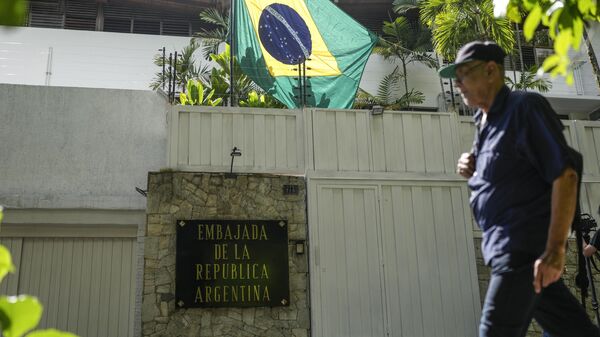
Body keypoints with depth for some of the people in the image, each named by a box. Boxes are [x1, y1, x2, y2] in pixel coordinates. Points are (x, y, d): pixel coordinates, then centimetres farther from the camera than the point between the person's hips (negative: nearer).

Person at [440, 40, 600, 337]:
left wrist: (555, 248, -23)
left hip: (524, 243, -8)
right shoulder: (485, 121, 16)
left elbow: (564, 173, -17)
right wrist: (471, 169, 5)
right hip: (508, 243, 8)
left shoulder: (525, 107, -9)